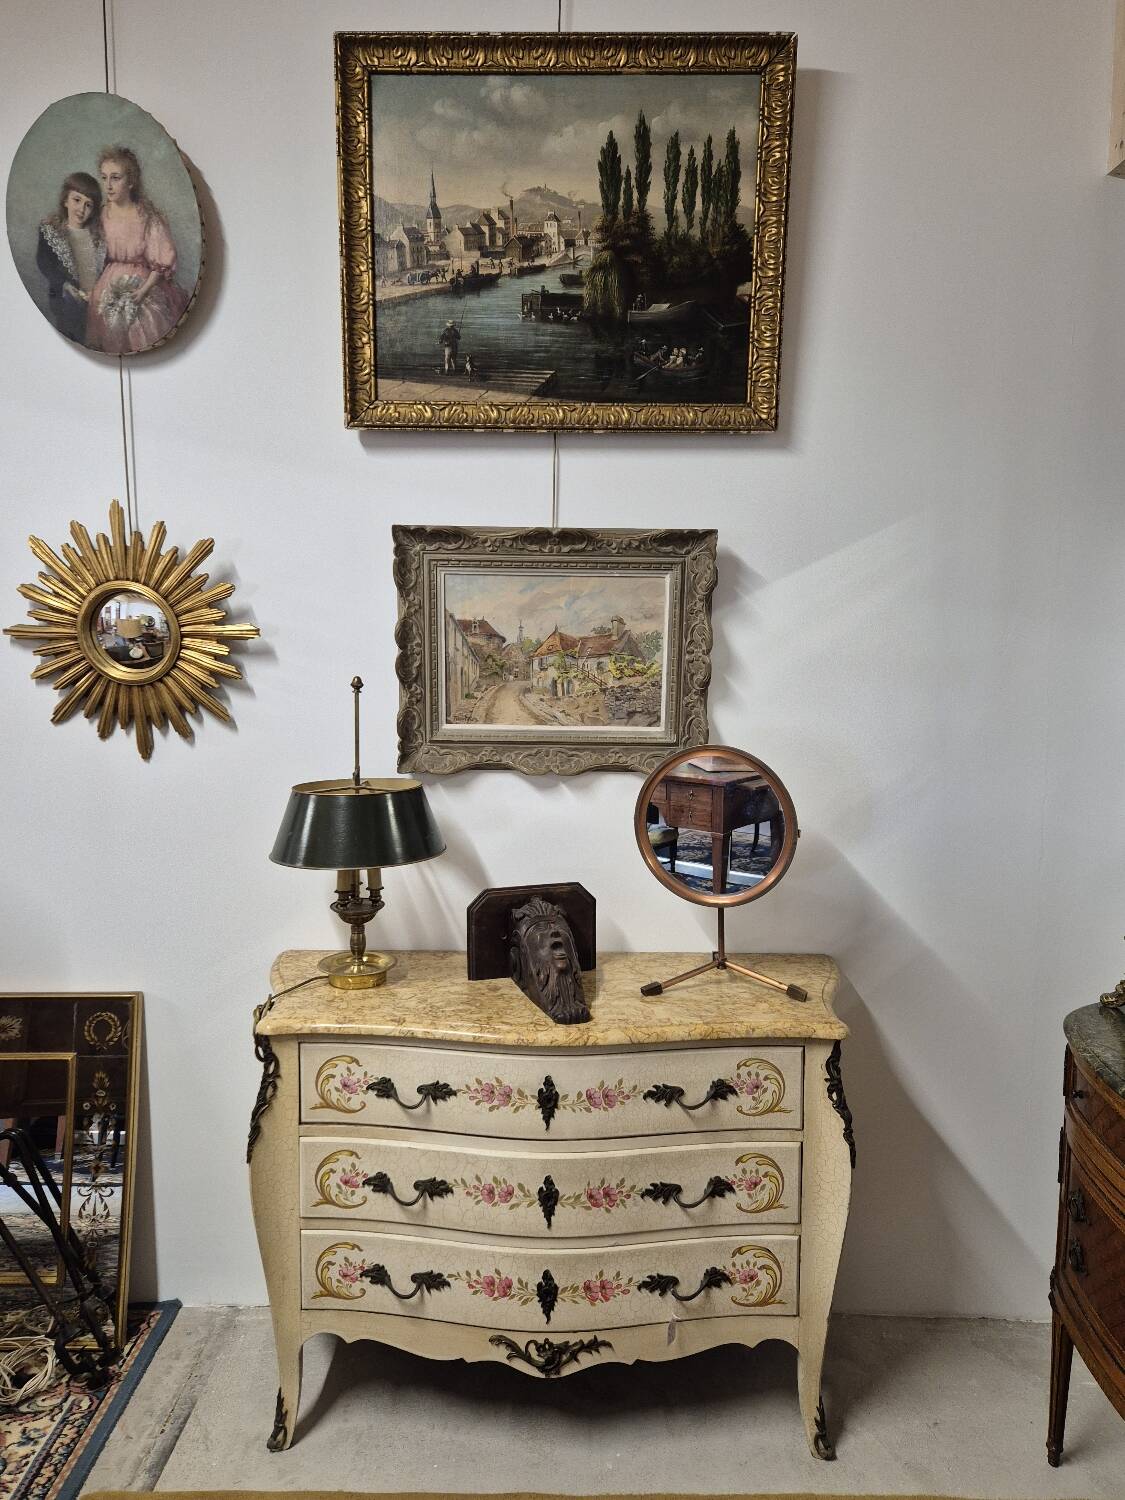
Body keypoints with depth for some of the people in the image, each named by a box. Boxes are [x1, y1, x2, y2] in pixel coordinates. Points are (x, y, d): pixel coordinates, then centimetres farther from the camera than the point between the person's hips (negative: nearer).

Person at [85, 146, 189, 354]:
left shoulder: (147, 217, -12)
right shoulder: (102, 214, -2)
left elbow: (162, 263, -11)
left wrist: (143, 290, -20)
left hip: (145, 282, -3)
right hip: (110, 281, 3)